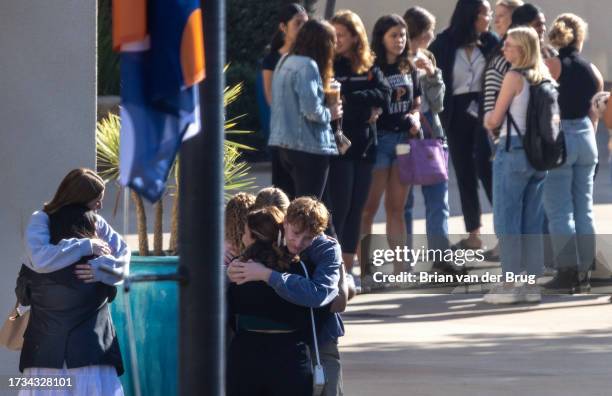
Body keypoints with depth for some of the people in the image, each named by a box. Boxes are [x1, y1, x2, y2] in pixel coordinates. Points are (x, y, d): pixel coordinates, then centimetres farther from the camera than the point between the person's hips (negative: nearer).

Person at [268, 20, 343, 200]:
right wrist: (330, 113, -4)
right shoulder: (307, 66, -16)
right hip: (309, 147, -9)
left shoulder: (285, 62, 13)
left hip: (284, 144, 9)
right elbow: (312, 110, -23)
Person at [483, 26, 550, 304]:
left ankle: (510, 284, -3)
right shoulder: (546, 78, 9)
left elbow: (495, 120, -8)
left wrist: (488, 119, 15)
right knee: (532, 223, 10)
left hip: (513, 151, -7)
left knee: (506, 220, -1)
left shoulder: (514, 77, -11)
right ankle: (532, 283, 11)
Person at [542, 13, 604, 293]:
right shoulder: (592, 71, 7)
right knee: (584, 209, 9)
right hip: (586, 139, 5)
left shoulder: (552, 65, -9)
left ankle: (568, 272, -5)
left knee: (559, 209, -2)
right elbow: (594, 114, 13)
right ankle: (583, 273, 10)